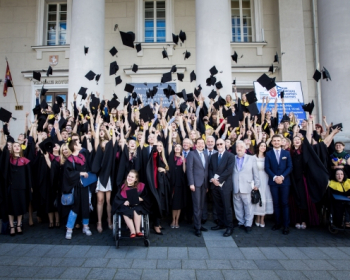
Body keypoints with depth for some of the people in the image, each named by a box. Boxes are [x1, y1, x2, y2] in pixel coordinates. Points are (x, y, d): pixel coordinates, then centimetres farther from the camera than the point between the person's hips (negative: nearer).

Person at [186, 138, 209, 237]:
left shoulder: (206, 155, 16)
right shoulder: (191, 154, -2)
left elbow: (207, 169, 14)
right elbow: (189, 169, -8)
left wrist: (207, 184, 10)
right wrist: (191, 183, -15)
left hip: (204, 183, 6)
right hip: (196, 183, -5)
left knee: (201, 206, 11)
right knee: (197, 206, -2)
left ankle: (199, 224, 21)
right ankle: (197, 227, 5)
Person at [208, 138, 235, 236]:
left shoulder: (230, 156, -3)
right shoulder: (213, 156, 15)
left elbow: (229, 170, -12)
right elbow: (210, 169, 10)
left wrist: (219, 180, -15)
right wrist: (212, 179, -8)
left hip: (225, 184, -5)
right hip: (214, 184, 5)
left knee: (227, 206, -1)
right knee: (218, 206, 12)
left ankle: (229, 227, 7)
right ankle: (221, 223, 23)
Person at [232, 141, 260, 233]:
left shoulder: (252, 158, 8)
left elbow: (255, 173, 6)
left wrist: (256, 184, 1)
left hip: (247, 187, -2)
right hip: (235, 188, 2)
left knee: (248, 206, 0)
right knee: (238, 207, 8)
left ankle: (248, 224, 13)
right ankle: (241, 223, 22)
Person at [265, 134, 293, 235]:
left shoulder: (287, 153, 7)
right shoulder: (268, 154, 5)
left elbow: (290, 167, 0)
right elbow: (267, 168, 0)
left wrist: (282, 176, -13)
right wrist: (274, 177, -13)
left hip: (284, 181, 0)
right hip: (273, 182, 0)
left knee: (284, 203, 1)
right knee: (276, 203, 6)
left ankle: (286, 225, 7)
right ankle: (278, 223, 14)